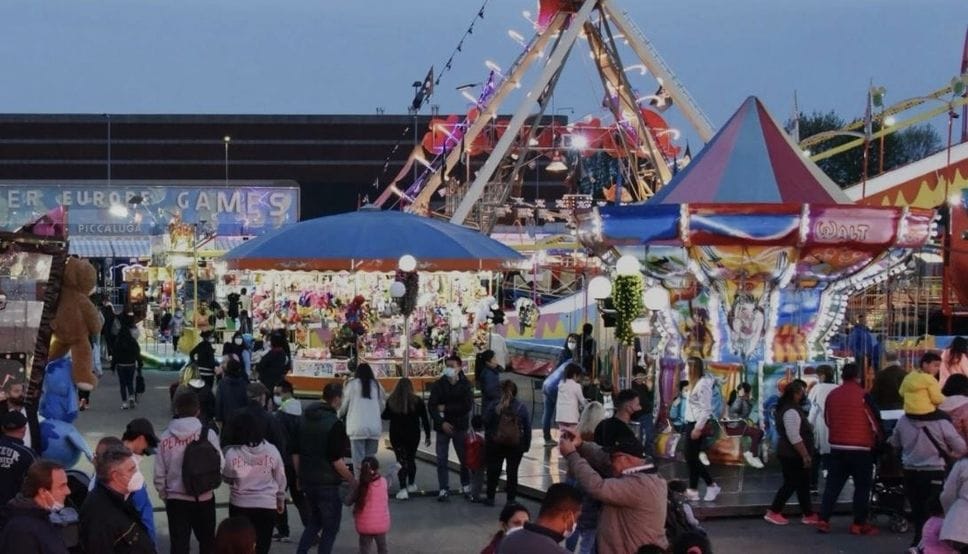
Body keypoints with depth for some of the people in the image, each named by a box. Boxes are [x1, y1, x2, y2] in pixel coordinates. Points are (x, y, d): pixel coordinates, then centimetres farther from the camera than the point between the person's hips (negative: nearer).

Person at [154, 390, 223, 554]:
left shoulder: (165, 438, -7)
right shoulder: (208, 434, -12)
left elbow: (159, 474, -1)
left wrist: (164, 495, 15)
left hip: (176, 499, 1)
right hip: (203, 498, -1)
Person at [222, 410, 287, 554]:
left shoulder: (232, 453, -14)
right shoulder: (272, 451, -8)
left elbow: (226, 478, 3)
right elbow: (280, 479, 3)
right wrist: (281, 500, 18)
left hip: (240, 505, 0)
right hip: (267, 505, 0)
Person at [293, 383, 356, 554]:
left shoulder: (304, 418, 6)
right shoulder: (335, 424, -17)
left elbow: (296, 453, 10)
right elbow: (337, 461, -20)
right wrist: (353, 481, -9)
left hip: (307, 481, 7)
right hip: (327, 483, -7)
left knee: (313, 522, 22)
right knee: (331, 526, 6)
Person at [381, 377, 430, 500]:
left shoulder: (391, 401, -5)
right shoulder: (417, 401, -5)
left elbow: (385, 416, 7)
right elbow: (425, 419, -2)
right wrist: (428, 435, 6)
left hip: (396, 435, -1)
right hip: (413, 435, 1)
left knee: (401, 460, 0)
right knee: (411, 459, 18)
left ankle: (403, 489, -12)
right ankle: (411, 484, 30)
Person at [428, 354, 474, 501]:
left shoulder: (465, 385, -4)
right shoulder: (438, 385, -1)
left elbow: (467, 406, -14)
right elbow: (432, 406, -6)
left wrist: (445, 408, -14)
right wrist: (442, 422, -20)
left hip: (460, 427, -1)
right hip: (443, 427, 1)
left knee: (465, 458, 6)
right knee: (441, 460, 0)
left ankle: (466, 486, 22)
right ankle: (444, 489, 6)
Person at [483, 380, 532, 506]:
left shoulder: (494, 407, -7)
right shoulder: (521, 407, -5)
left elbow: (486, 424, -2)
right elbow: (527, 428, -4)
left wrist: (487, 440, 12)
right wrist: (526, 445, 2)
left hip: (495, 444, 0)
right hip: (516, 446, 0)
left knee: (493, 471, 11)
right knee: (512, 471, 8)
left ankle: (490, 497, 15)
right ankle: (511, 499, 10)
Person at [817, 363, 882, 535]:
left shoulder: (831, 395, 4)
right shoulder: (863, 395, -11)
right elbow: (875, 421, -6)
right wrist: (877, 440, 11)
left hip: (837, 447, 5)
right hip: (861, 449, -5)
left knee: (833, 484, 9)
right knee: (862, 486, 4)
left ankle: (823, 520, 5)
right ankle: (859, 524, 4)